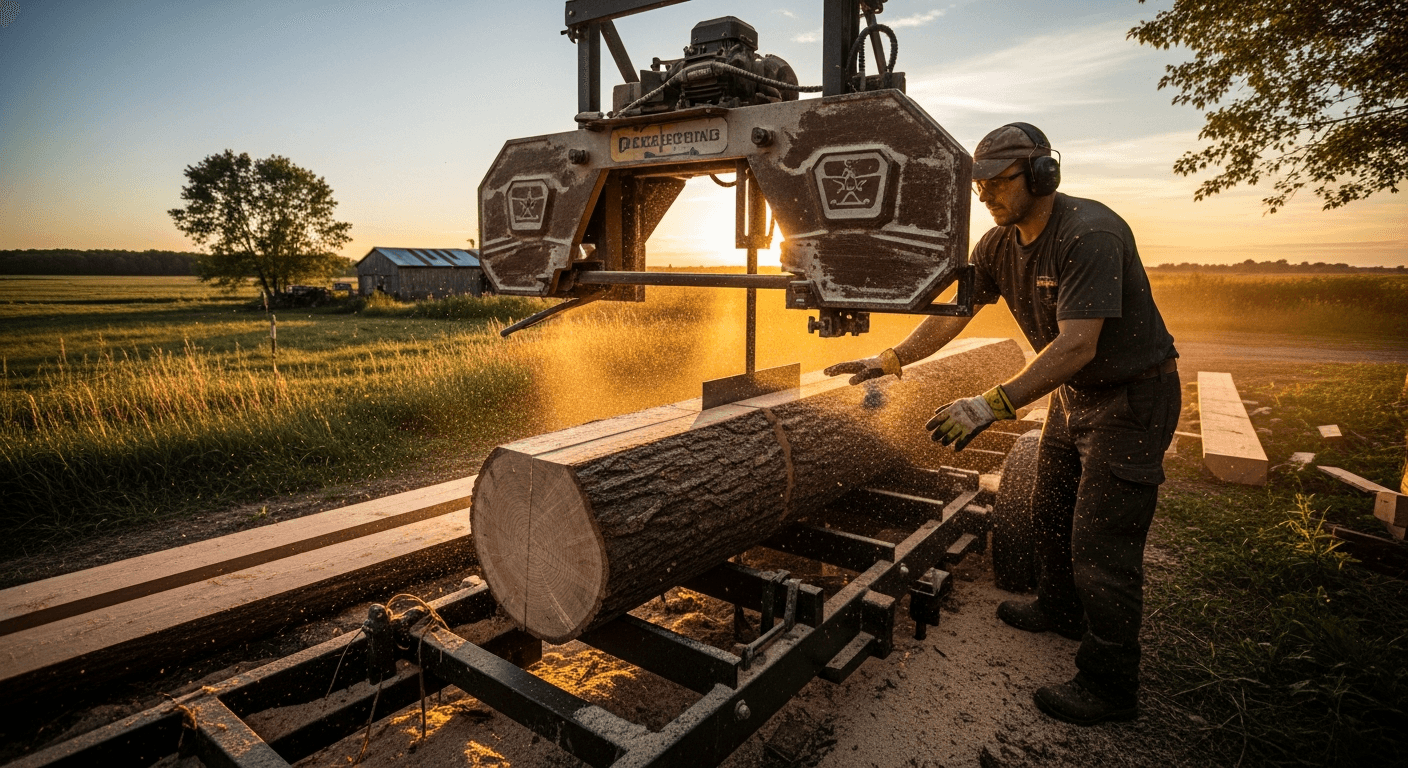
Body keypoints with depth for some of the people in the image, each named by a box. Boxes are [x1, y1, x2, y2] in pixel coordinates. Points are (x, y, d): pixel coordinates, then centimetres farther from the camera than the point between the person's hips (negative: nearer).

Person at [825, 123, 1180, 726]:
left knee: (1102, 544, -5)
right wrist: (889, 361, -7)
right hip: (1074, 393, 9)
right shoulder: (999, 244, -2)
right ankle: (1059, 609, 45)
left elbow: (1077, 344, -36)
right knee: (1051, 511, 21)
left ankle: (1110, 686, 11)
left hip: (1133, 397, -9)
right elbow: (952, 313, 1)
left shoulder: (1090, 235, -29)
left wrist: (994, 403, -42)